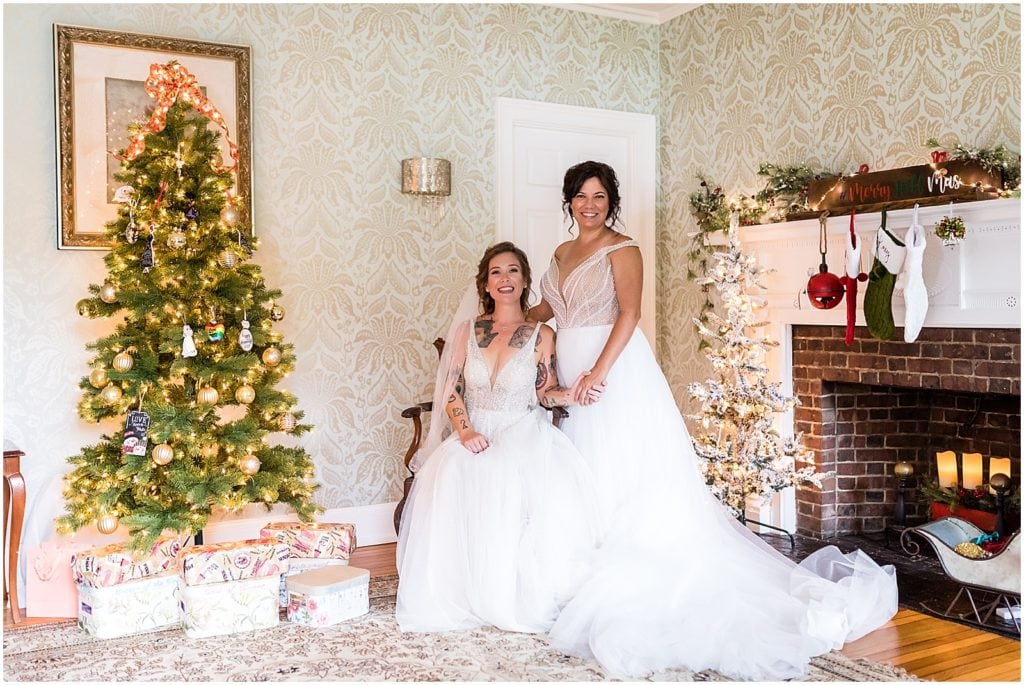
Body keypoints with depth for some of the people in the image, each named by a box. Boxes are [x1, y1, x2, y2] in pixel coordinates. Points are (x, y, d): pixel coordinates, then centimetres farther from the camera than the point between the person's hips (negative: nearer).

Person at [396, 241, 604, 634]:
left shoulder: (542, 335, 5)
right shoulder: (467, 331, 10)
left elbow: (545, 393, 8)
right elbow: (452, 390, 6)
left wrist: (574, 393, -13)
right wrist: (465, 430, -11)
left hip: (524, 435, -2)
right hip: (474, 436, 2)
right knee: (450, 479, -31)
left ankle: (520, 598, -21)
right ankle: (463, 597, -18)